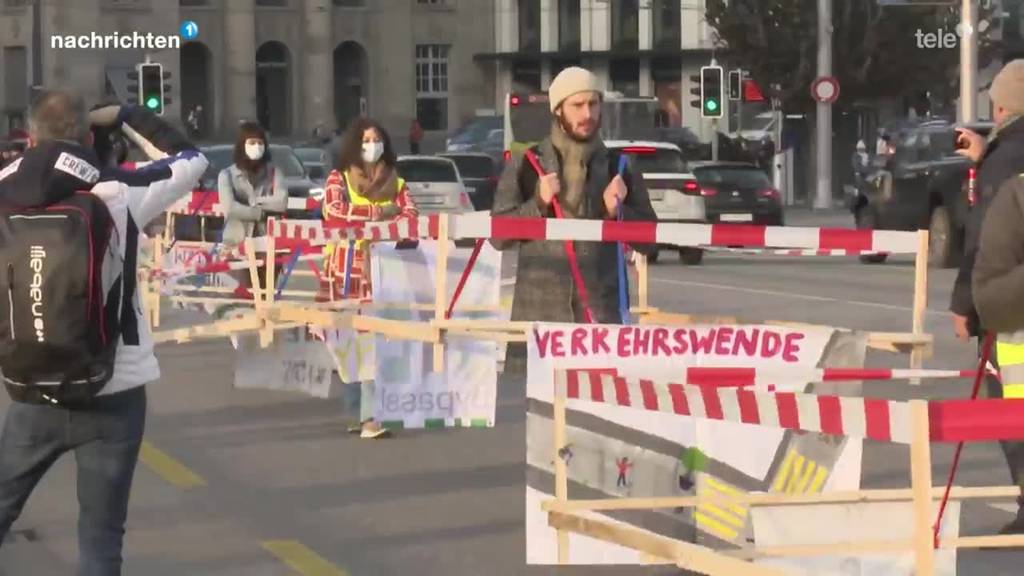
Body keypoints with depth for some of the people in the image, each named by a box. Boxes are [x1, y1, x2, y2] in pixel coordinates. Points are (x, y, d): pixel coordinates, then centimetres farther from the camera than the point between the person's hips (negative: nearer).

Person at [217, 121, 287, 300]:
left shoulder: (273, 173, 10)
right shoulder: (227, 175, 4)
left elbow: (281, 203, -6)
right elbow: (229, 208, -11)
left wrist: (253, 201, -4)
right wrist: (261, 212, -7)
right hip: (238, 241, -2)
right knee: (245, 291, -16)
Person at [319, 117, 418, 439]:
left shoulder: (395, 182, 15)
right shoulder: (338, 179, 8)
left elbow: (410, 215, 0)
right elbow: (334, 211, -11)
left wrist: (376, 228, -15)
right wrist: (379, 212, -9)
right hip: (346, 270, -2)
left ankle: (369, 415, -4)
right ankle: (359, 412, 2)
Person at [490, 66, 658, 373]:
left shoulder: (619, 168, 12)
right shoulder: (525, 164, 9)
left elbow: (648, 241, 10)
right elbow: (498, 235, 4)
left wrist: (617, 212, -7)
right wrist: (538, 204, -9)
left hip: (601, 314, 0)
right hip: (538, 313, 0)